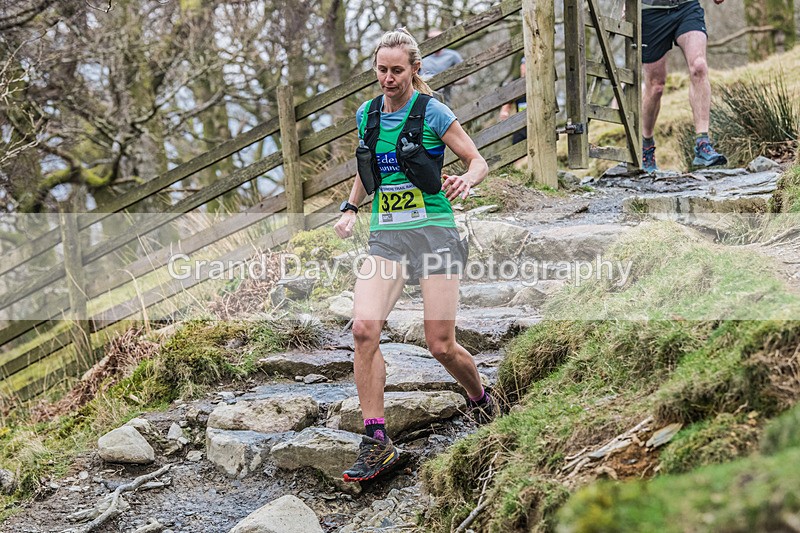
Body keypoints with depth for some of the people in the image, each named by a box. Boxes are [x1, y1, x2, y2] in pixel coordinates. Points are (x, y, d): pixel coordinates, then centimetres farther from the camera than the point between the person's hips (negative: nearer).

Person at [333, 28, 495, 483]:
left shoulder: (433, 113, -4)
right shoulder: (367, 116, 11)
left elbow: (479, 162, 0)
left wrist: (466, 180, -22)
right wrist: (350, 209, 12)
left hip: (434, 233, -4)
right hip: (386, 237, 4)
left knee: (442, 346, -5)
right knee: (364, 329, -18)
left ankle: (482, 401, 29)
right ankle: (377, 442, -13)